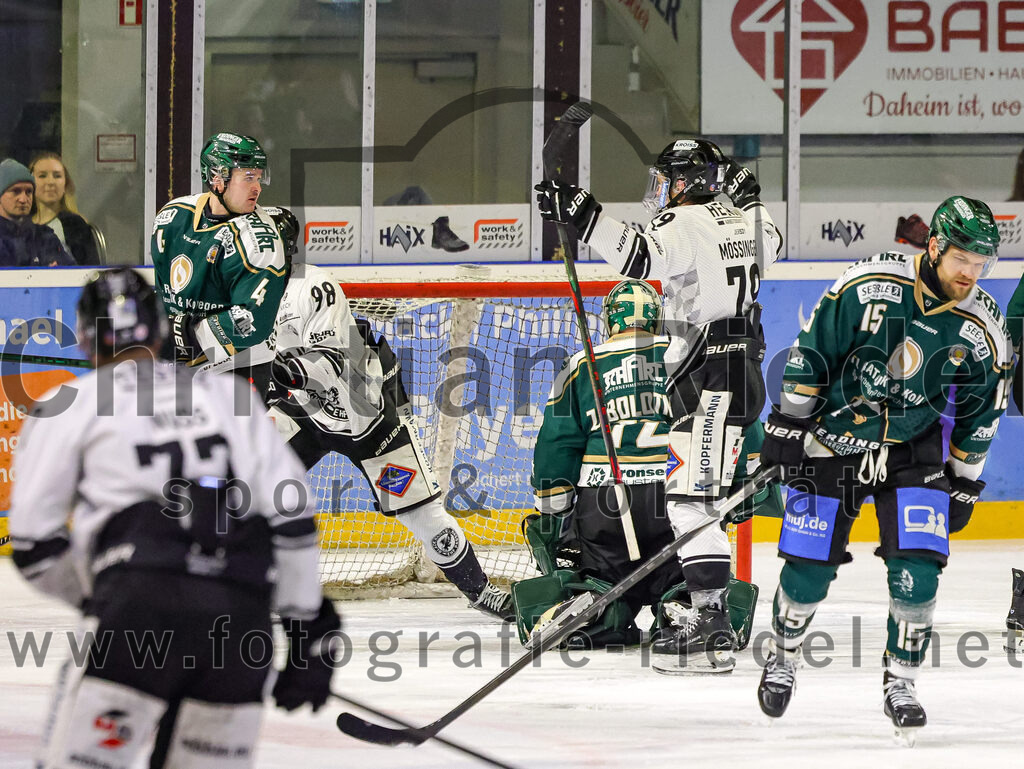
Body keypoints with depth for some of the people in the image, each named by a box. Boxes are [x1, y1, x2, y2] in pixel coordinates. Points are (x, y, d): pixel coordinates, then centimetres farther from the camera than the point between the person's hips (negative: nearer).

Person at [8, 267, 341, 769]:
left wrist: (92, 596, 30)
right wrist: (308, 626, 20)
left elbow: (35, 544, 14)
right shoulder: (229, 393, 25)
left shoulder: (66, 405, 17)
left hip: (144, 594, -3)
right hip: (243, 608, 4)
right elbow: (291, 519, 17)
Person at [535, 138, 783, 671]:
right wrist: (747, 195, 50)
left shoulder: (686, 223, -12)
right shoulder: (744, 220, 15)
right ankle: (711, 612, 15)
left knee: (691, 501, -13)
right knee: (694, 497, 15)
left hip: (708, 381, -10)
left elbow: (640, 257, -31)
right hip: (740, 370, 10)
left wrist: (581, 215, -34)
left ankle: (713, 626, -20)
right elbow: (770, 242, 39)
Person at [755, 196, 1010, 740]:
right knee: (808, 568, 1)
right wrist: (787, 425, -6)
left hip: (913, 453, 2)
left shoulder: (982, 332, -9)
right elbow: (811, 353, -8)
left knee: (916, 568, -13)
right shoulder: (868, 286, -18)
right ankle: (782, 659, 28)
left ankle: (901, 683, 3)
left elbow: (978, 416, 5)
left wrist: (964, 484, 8)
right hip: (831, 440, -1)